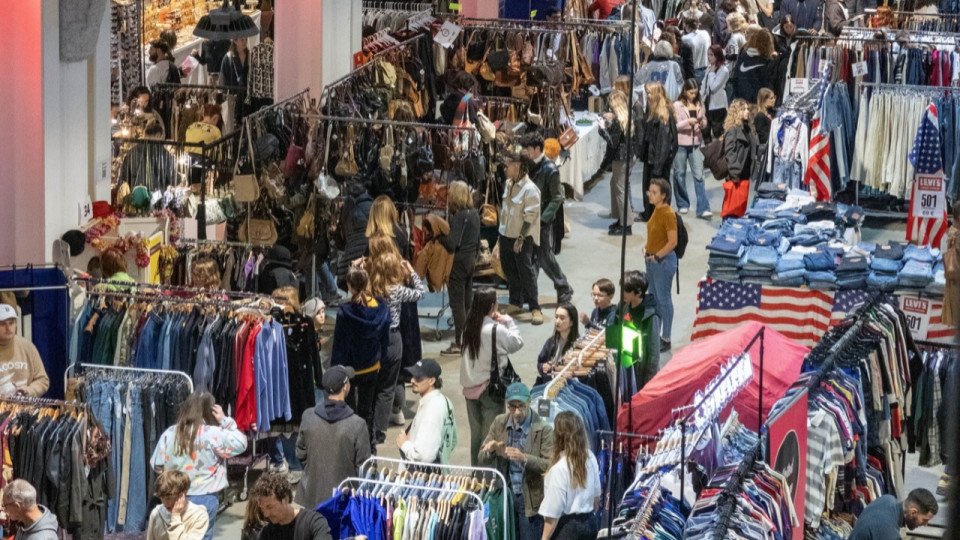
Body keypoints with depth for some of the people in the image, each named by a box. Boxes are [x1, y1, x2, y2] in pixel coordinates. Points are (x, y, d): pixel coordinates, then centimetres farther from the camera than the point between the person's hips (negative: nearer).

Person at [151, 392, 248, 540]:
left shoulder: (169, 434, -2)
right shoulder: (214, 434, -14)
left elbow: (157, 465, 5)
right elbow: (241, 444, -2)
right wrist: (225, 421, 3)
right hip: (205, 498, -3)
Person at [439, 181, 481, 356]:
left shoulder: (459, 216, -19)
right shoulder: (474, 213, 7)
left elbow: (451, 243, -24)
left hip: (458, 261, -9)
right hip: (471, 260, 9)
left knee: (457, 304, -2)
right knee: (468, 301, 14)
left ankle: (460, 343, 0)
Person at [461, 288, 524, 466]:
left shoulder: (469, 327, -1)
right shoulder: (496, 329, -19)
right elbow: (517, 343, -5)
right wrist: (508, 321, 4)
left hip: (470, 386, 6)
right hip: (490, 387, -6)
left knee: (476, 432, 17)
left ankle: (475, 469, 26)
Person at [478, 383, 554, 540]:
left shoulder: (543, 429, -11)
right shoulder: (499, 423, 3)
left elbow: (550, 465, -16)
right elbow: (482, 460, 6)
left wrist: (524, 458, -31)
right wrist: (490, 450, -18)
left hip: (531, 500, -4)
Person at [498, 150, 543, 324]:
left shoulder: (530, 189, -19)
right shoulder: (508, 184, 6)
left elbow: (530, 217, -18)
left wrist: (521, 239, -18)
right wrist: (501, 235, 16)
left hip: (523, 238, -8)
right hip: (507, 235, 8)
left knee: (526, 272, -6)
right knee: (510, 271, 13)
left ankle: (535, 308, -1)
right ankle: (515, 303, 26)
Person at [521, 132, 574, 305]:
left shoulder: (550, 169, -14)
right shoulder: (529, 166, 6)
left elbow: (557, 198, -13)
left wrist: (542, 219, -19)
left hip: (545, 220, -6)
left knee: (545, 257, -3)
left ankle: (564, 289, 13)